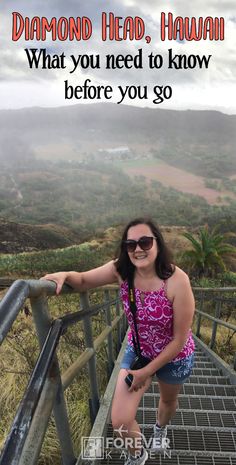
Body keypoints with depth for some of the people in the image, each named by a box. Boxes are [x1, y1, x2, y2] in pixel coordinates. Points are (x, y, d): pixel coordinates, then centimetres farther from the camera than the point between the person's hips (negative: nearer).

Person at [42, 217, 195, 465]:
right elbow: (83, 280, -8)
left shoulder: (177, 281, -33)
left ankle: (160, 428, 68)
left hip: (174, 357, -2)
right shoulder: (120, 270, -23)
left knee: (168, 400, 29)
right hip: (137, 351, 2)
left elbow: (180, 339, -24)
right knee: (119, 422, -5)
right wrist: (65, 275, -33)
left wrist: (147, 371, -16)